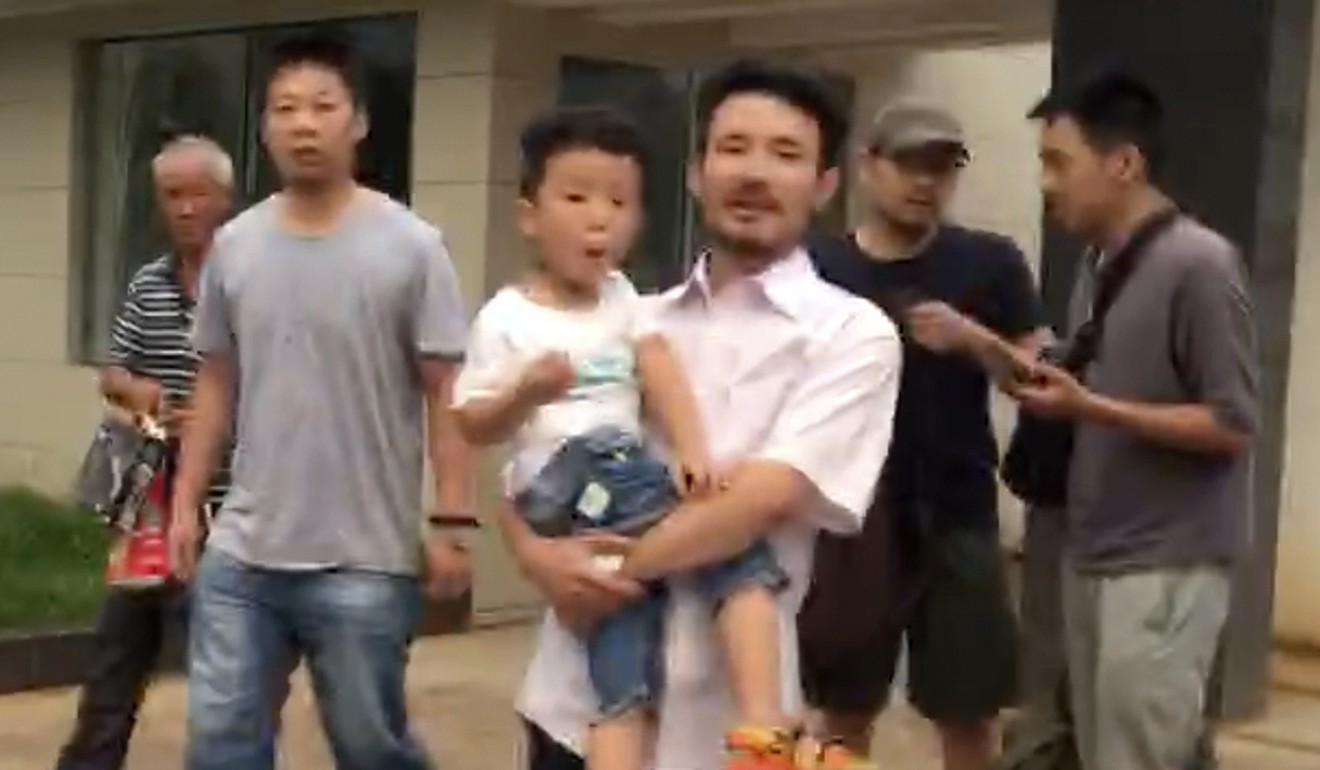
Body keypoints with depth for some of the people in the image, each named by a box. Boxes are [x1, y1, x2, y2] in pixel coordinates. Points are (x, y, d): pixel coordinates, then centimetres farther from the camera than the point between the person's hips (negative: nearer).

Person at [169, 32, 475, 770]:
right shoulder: (234, 246, 5)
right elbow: (216, 386, 13)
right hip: (241, 556, 4)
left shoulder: (411, 247, -7)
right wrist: (185, 503, 11)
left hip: (364, 564, -4)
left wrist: (452, 523, -11)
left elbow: (445, 396, -7)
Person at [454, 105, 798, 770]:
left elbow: (661, 374, 4)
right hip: (565, 492, -6)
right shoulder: (505, 317, 2)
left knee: (739, 551, -10)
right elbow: (473, 427, 0)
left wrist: (691, 448, -11)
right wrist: (524, 394, -19)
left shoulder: (622, 297, 18)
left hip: (630, 475, 6)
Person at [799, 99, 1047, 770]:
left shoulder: (990, 264, 1)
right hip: (848, 519, 1)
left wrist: (971, 338, -18)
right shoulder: (818, 269, 2)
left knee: (968, 715, 5)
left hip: (956, 520, 0)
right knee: (845, 709, 10)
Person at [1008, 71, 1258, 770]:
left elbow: (1233, 425, -17)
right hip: (1091, 556, 8)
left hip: (1166, 568, -8)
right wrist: (1048, 388, -1)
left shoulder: (1198, 264, -15)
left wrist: (1088, 408, -21)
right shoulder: (1097, 264, 10)